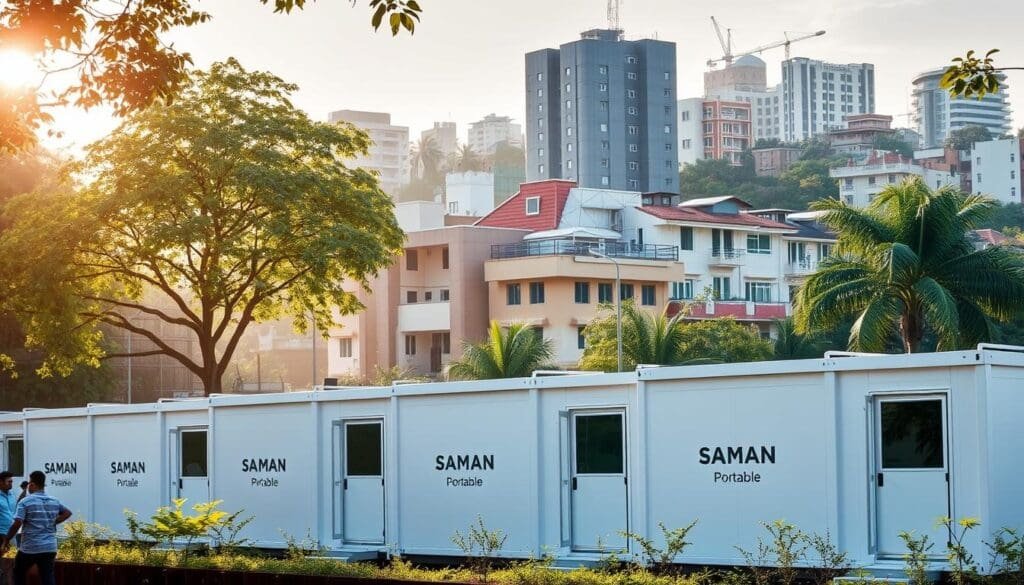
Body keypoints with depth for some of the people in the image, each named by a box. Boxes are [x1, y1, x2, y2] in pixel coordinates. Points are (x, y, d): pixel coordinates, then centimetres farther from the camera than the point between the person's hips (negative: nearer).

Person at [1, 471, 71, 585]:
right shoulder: (54, 502, 9)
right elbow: (67, 513, 24)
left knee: (19, 574, 20)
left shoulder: (25, 502, -10)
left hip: (30, 548, -4)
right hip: (50, 548, 4)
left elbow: (17, 524, -18)